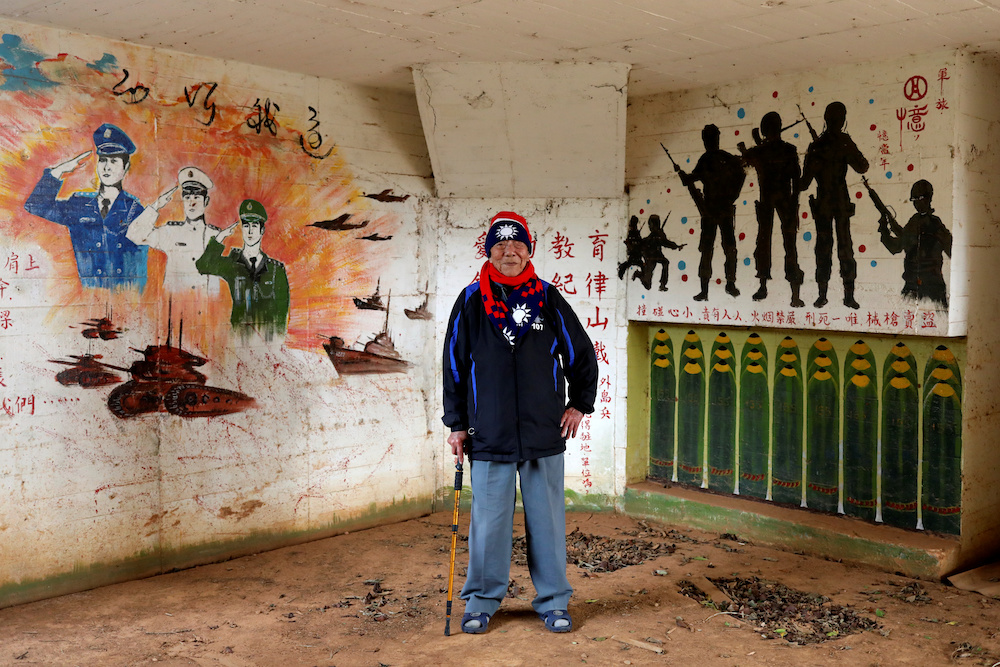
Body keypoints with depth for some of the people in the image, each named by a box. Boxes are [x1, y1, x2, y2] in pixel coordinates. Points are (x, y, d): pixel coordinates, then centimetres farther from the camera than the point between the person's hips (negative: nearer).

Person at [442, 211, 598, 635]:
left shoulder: (548, 299, 5)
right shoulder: (471, 301, 3)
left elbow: (582, 354, 15)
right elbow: (454, 363, 6)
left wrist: (579, 404, 10)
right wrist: (457, 423, 4)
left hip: (544, 433, 1)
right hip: (488, 435, -1)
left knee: (547, 517, 7)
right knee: (489, 520, 5)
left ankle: (553, 601, 21)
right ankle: (481, 600, 21)